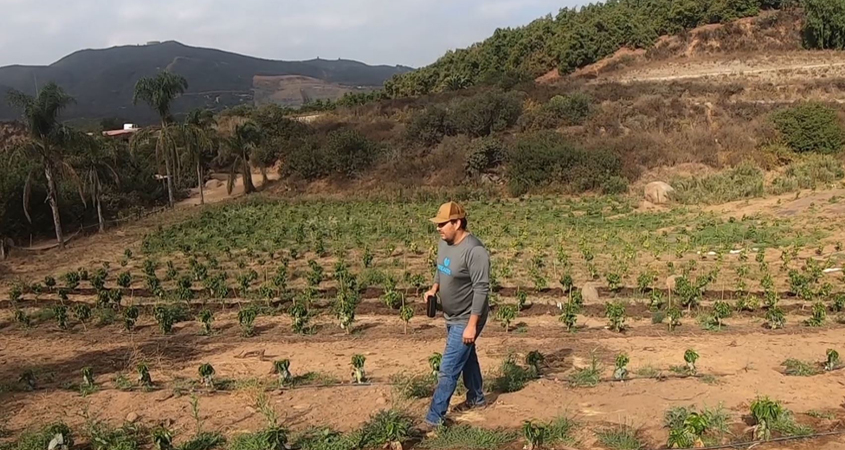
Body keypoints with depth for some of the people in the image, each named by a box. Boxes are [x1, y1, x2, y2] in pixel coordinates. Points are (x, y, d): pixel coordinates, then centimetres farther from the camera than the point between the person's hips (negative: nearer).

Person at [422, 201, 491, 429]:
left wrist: (472, 325, -26)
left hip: (466, 320, -9)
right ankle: (476, 398, 44)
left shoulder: (474, 251, -27)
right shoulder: (444, 243, -1)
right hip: (451, 316, 9)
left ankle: (434, 418, 4)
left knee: (448, 370, -5)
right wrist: (434, 288, 0)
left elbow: (481, 289, -27)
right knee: (466, 358, 25)